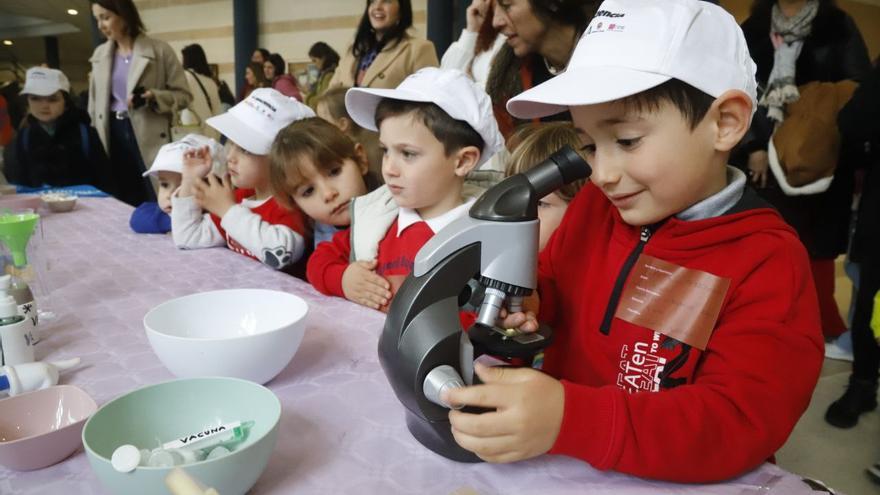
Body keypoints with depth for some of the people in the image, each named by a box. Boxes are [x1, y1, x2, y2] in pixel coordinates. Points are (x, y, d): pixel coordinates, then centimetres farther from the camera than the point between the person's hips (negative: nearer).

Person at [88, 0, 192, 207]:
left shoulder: (159, 50, -3)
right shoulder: (100, 55, 12)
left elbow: (184, 95, -3)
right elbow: (94, 103, 17)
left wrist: (153, 97, -20)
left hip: (149, 138, -4)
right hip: (113, 138, 4)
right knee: (124, 207, 8)